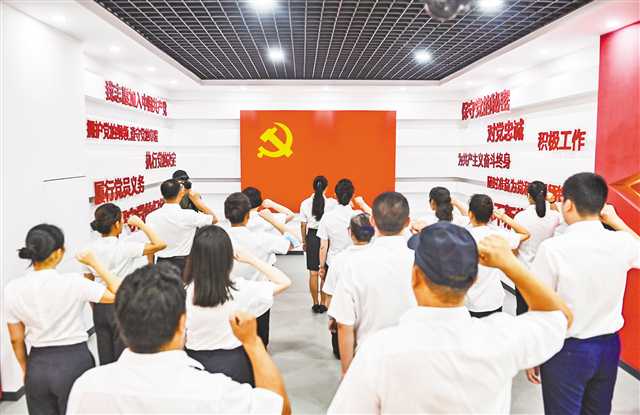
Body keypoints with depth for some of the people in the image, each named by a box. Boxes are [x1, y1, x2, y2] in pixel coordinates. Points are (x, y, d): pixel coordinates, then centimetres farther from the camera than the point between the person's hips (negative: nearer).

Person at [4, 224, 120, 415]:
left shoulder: (12, 289, -7)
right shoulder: (73, 282, -19)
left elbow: (16, 339, 3)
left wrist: (26, 371, 18)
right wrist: (95, 264, -9)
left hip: (37, 366, 4)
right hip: (74, 362, -3)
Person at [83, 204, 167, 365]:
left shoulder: (91, 248, -2)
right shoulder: (125, 248, -19)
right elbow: (160, 244, -25)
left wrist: (94, 307, 18)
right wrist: (140, 224, -14)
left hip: (100, 308, 5)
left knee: (105, 357, 16)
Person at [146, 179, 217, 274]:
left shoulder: (151, 217, -6)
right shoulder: (189, 215, -15)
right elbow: (214, 219, 1)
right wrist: (195, 198, 3)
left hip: (162, 263, 3)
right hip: (184, 263, -3)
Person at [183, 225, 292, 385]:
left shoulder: (184, 292, -16)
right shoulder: (241, 289, -19)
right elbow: (284, 282, -8)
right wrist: (250, 259, -4)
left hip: (196, 363, 2)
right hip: (234, 363, -1)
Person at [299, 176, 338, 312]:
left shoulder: (305, 203, -3)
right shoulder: (332, 202, -9)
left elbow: (303, 225, 1)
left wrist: (304, 241, 12)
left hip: (312, 236, 1)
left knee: (313, 273, 10)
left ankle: (315, 304, 17)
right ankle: (323, 303, 16)